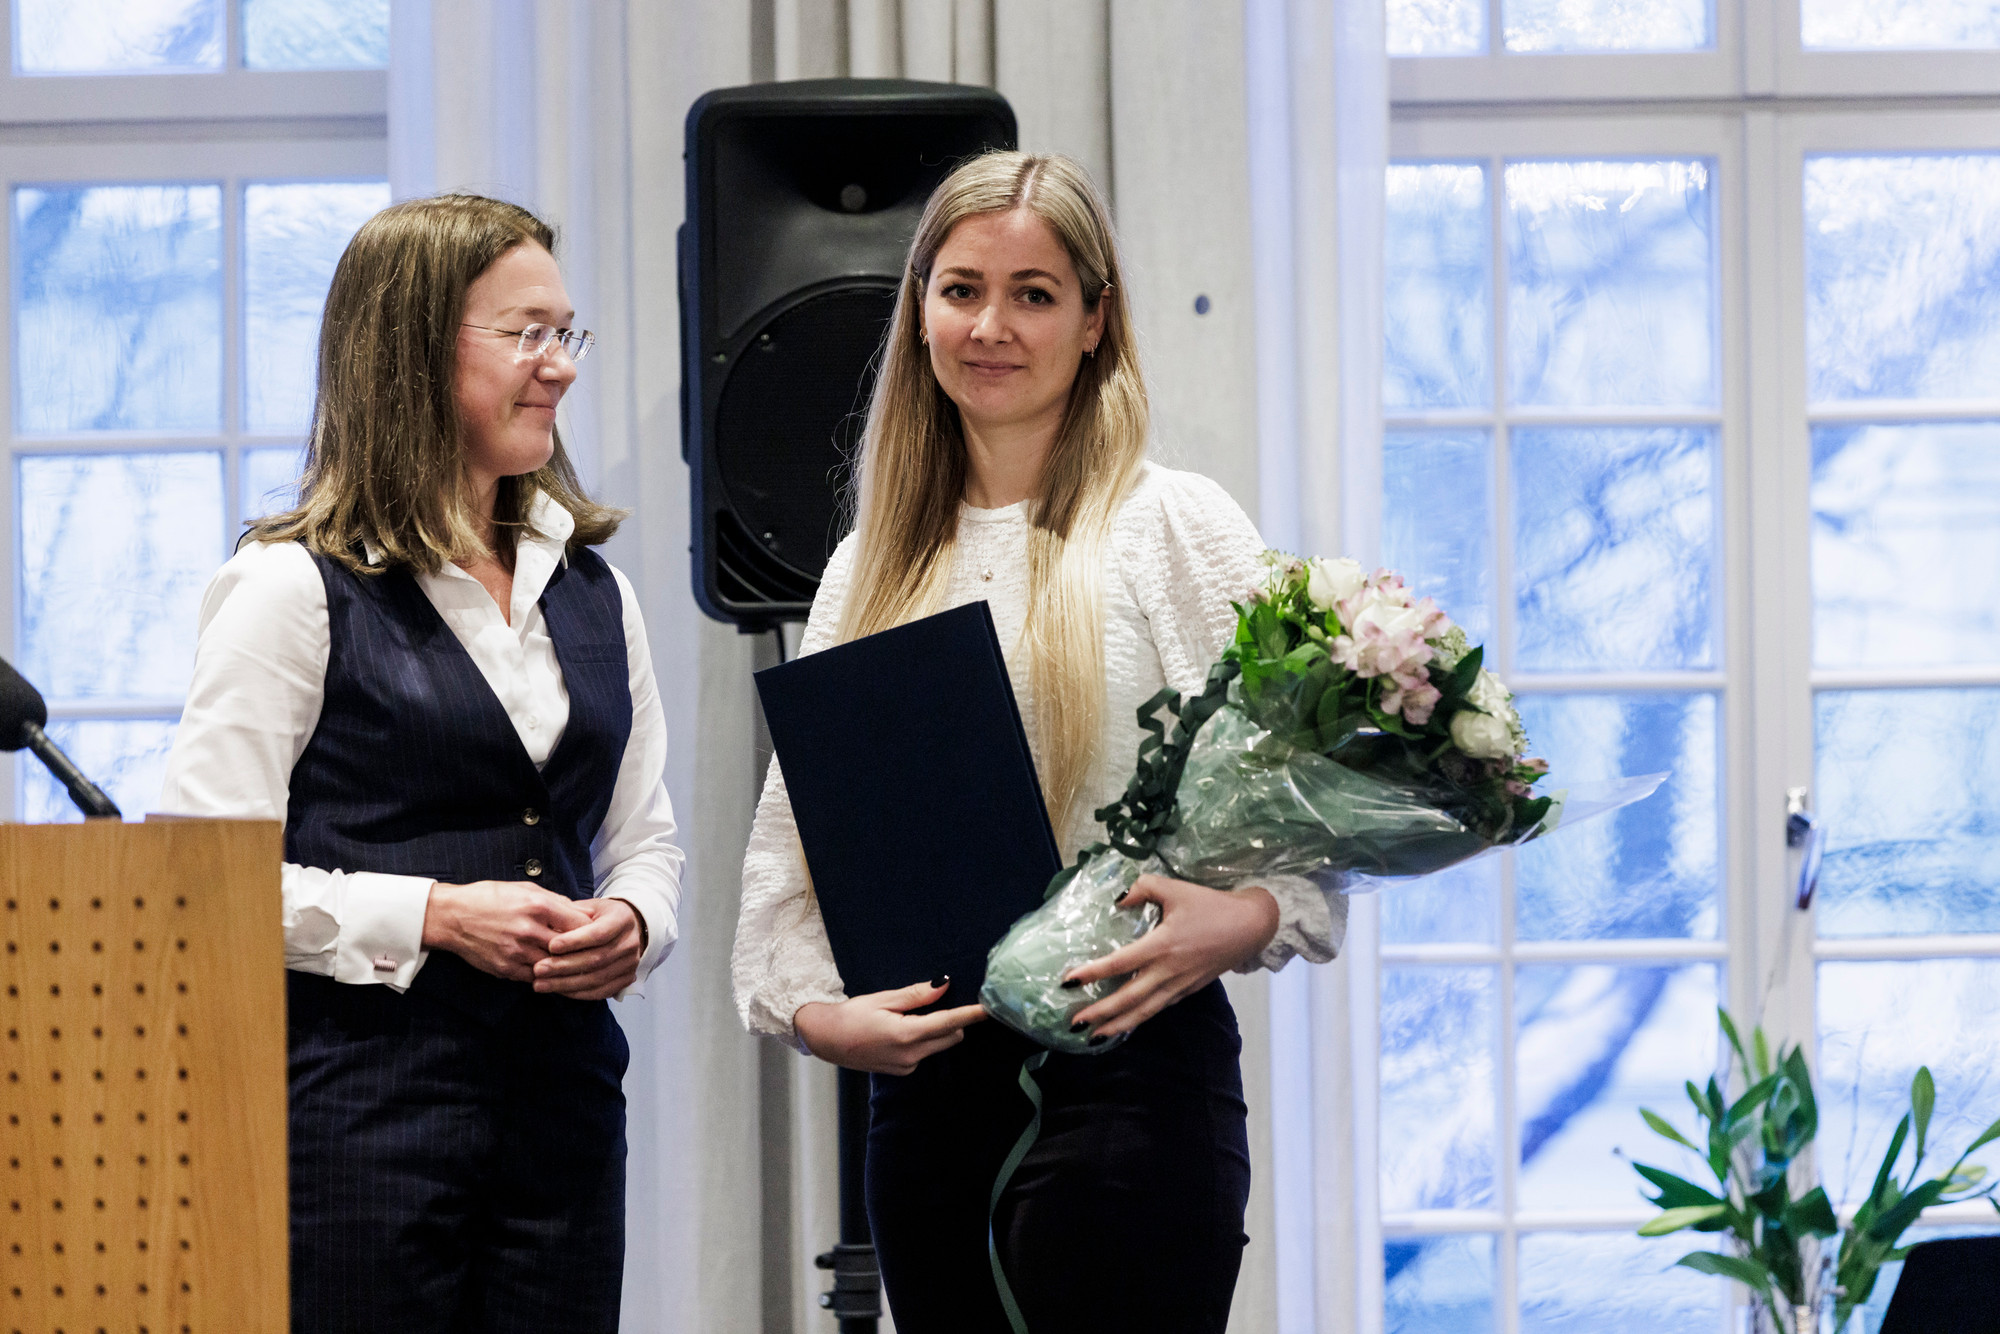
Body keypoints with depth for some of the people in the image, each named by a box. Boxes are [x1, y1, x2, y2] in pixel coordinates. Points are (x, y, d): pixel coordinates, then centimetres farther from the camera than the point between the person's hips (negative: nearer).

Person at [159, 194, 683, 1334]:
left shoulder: (594, 593, 16)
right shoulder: (293, 590, -3)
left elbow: (647, 840, 21)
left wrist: (629, 924, -2)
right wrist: (434, 917, -16)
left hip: (564, 1095, 6)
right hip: (362, 1100, -6)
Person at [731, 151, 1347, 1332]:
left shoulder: (1179, 525, 0)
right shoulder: (872, 566, 14)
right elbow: (791, 835, 11)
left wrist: (1241, 924, -23)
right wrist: (813, 1008, -6)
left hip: (1125, 1070, -5)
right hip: (923, 1086, 5)